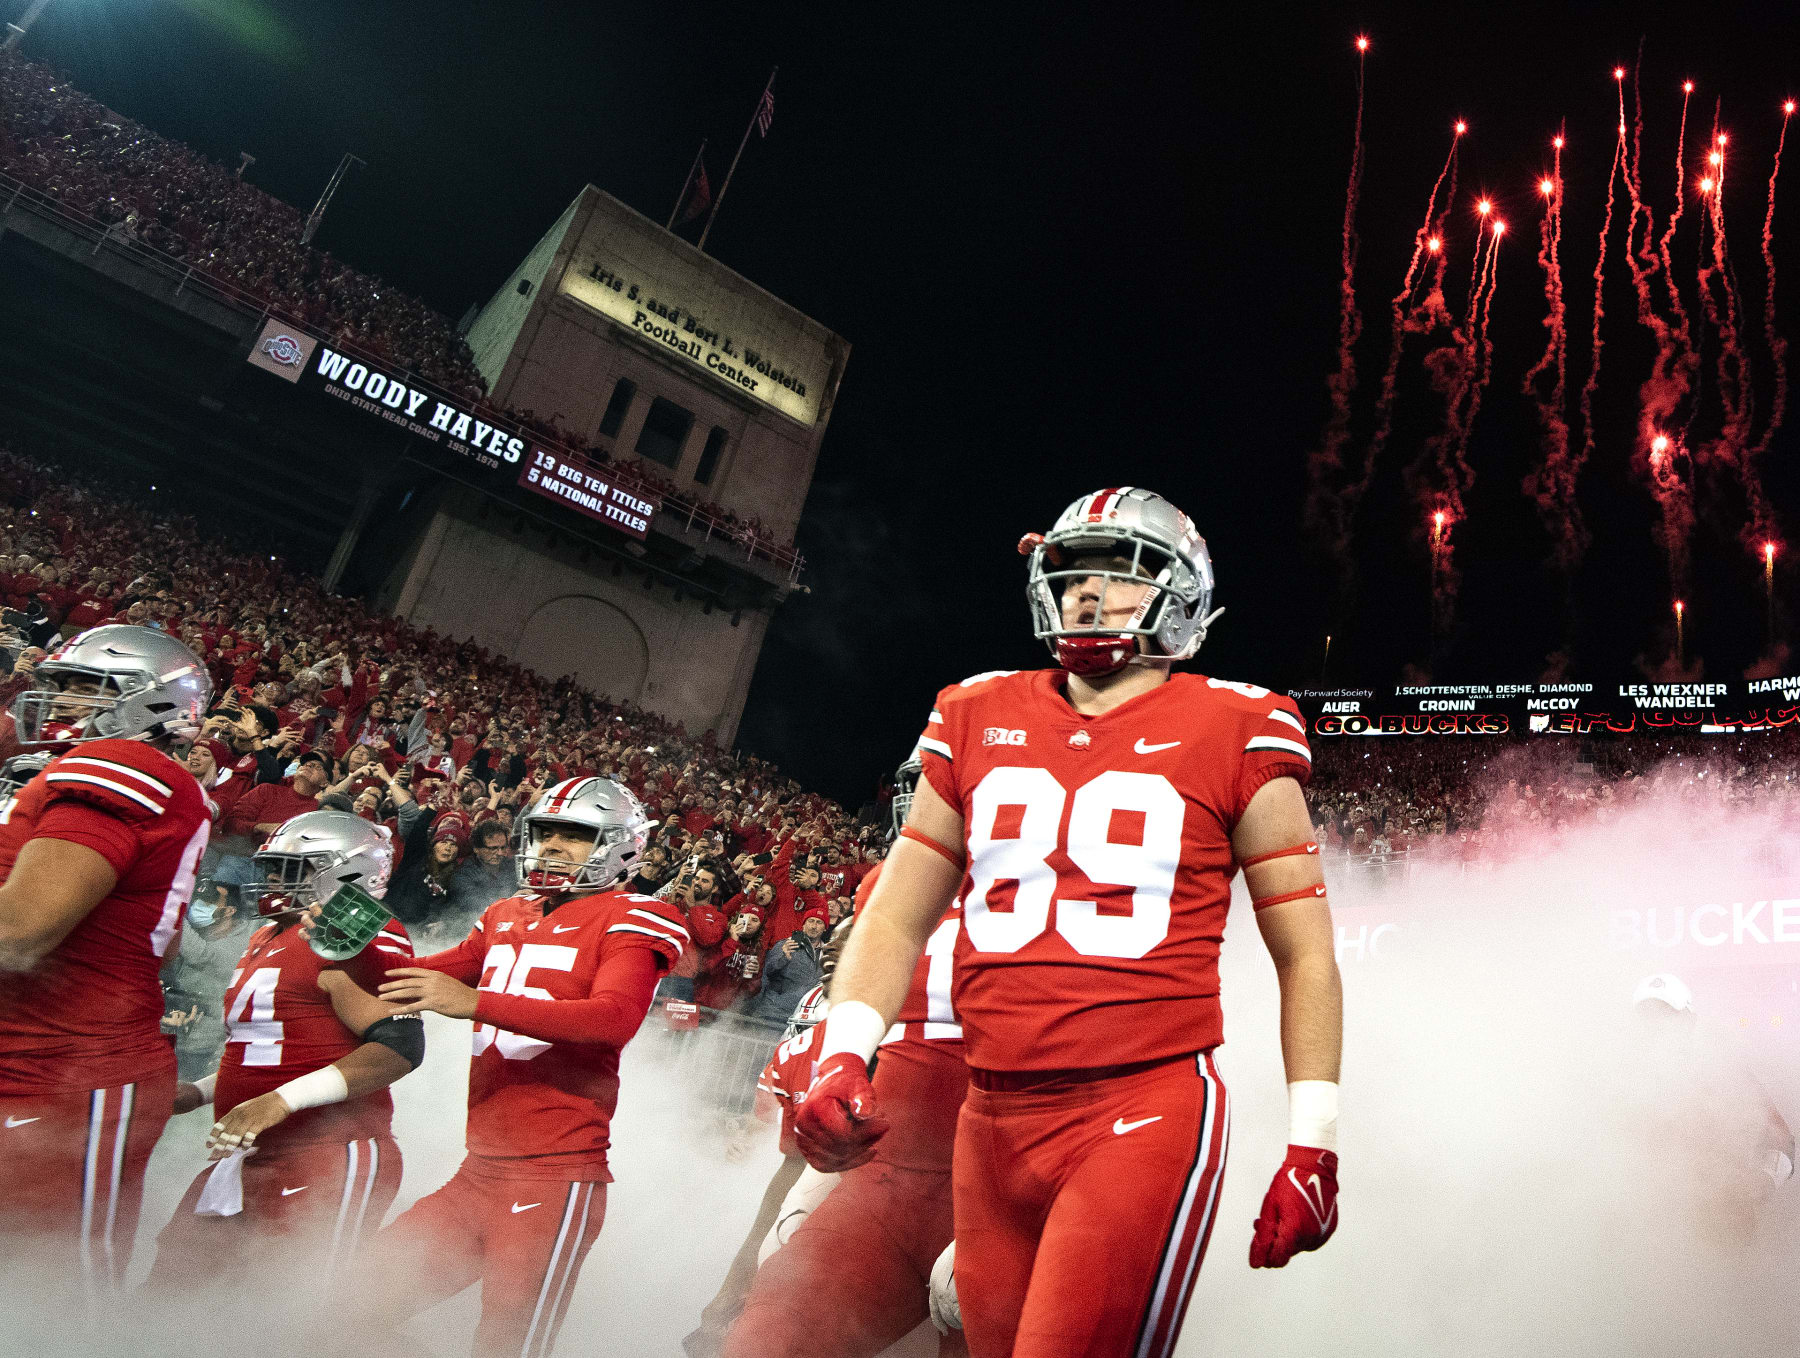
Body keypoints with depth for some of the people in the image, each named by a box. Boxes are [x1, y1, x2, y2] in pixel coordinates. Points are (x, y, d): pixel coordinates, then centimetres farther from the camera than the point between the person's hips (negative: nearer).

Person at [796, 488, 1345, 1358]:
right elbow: (898, 917, 11)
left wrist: (1312, 1145, 1)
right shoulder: (980, 722, 9)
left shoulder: (1233, 734, -1)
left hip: (1146, 1118, -4)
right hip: (992, 1122, 5)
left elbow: (1305, 954, 3)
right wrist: (843, 1054, -2)